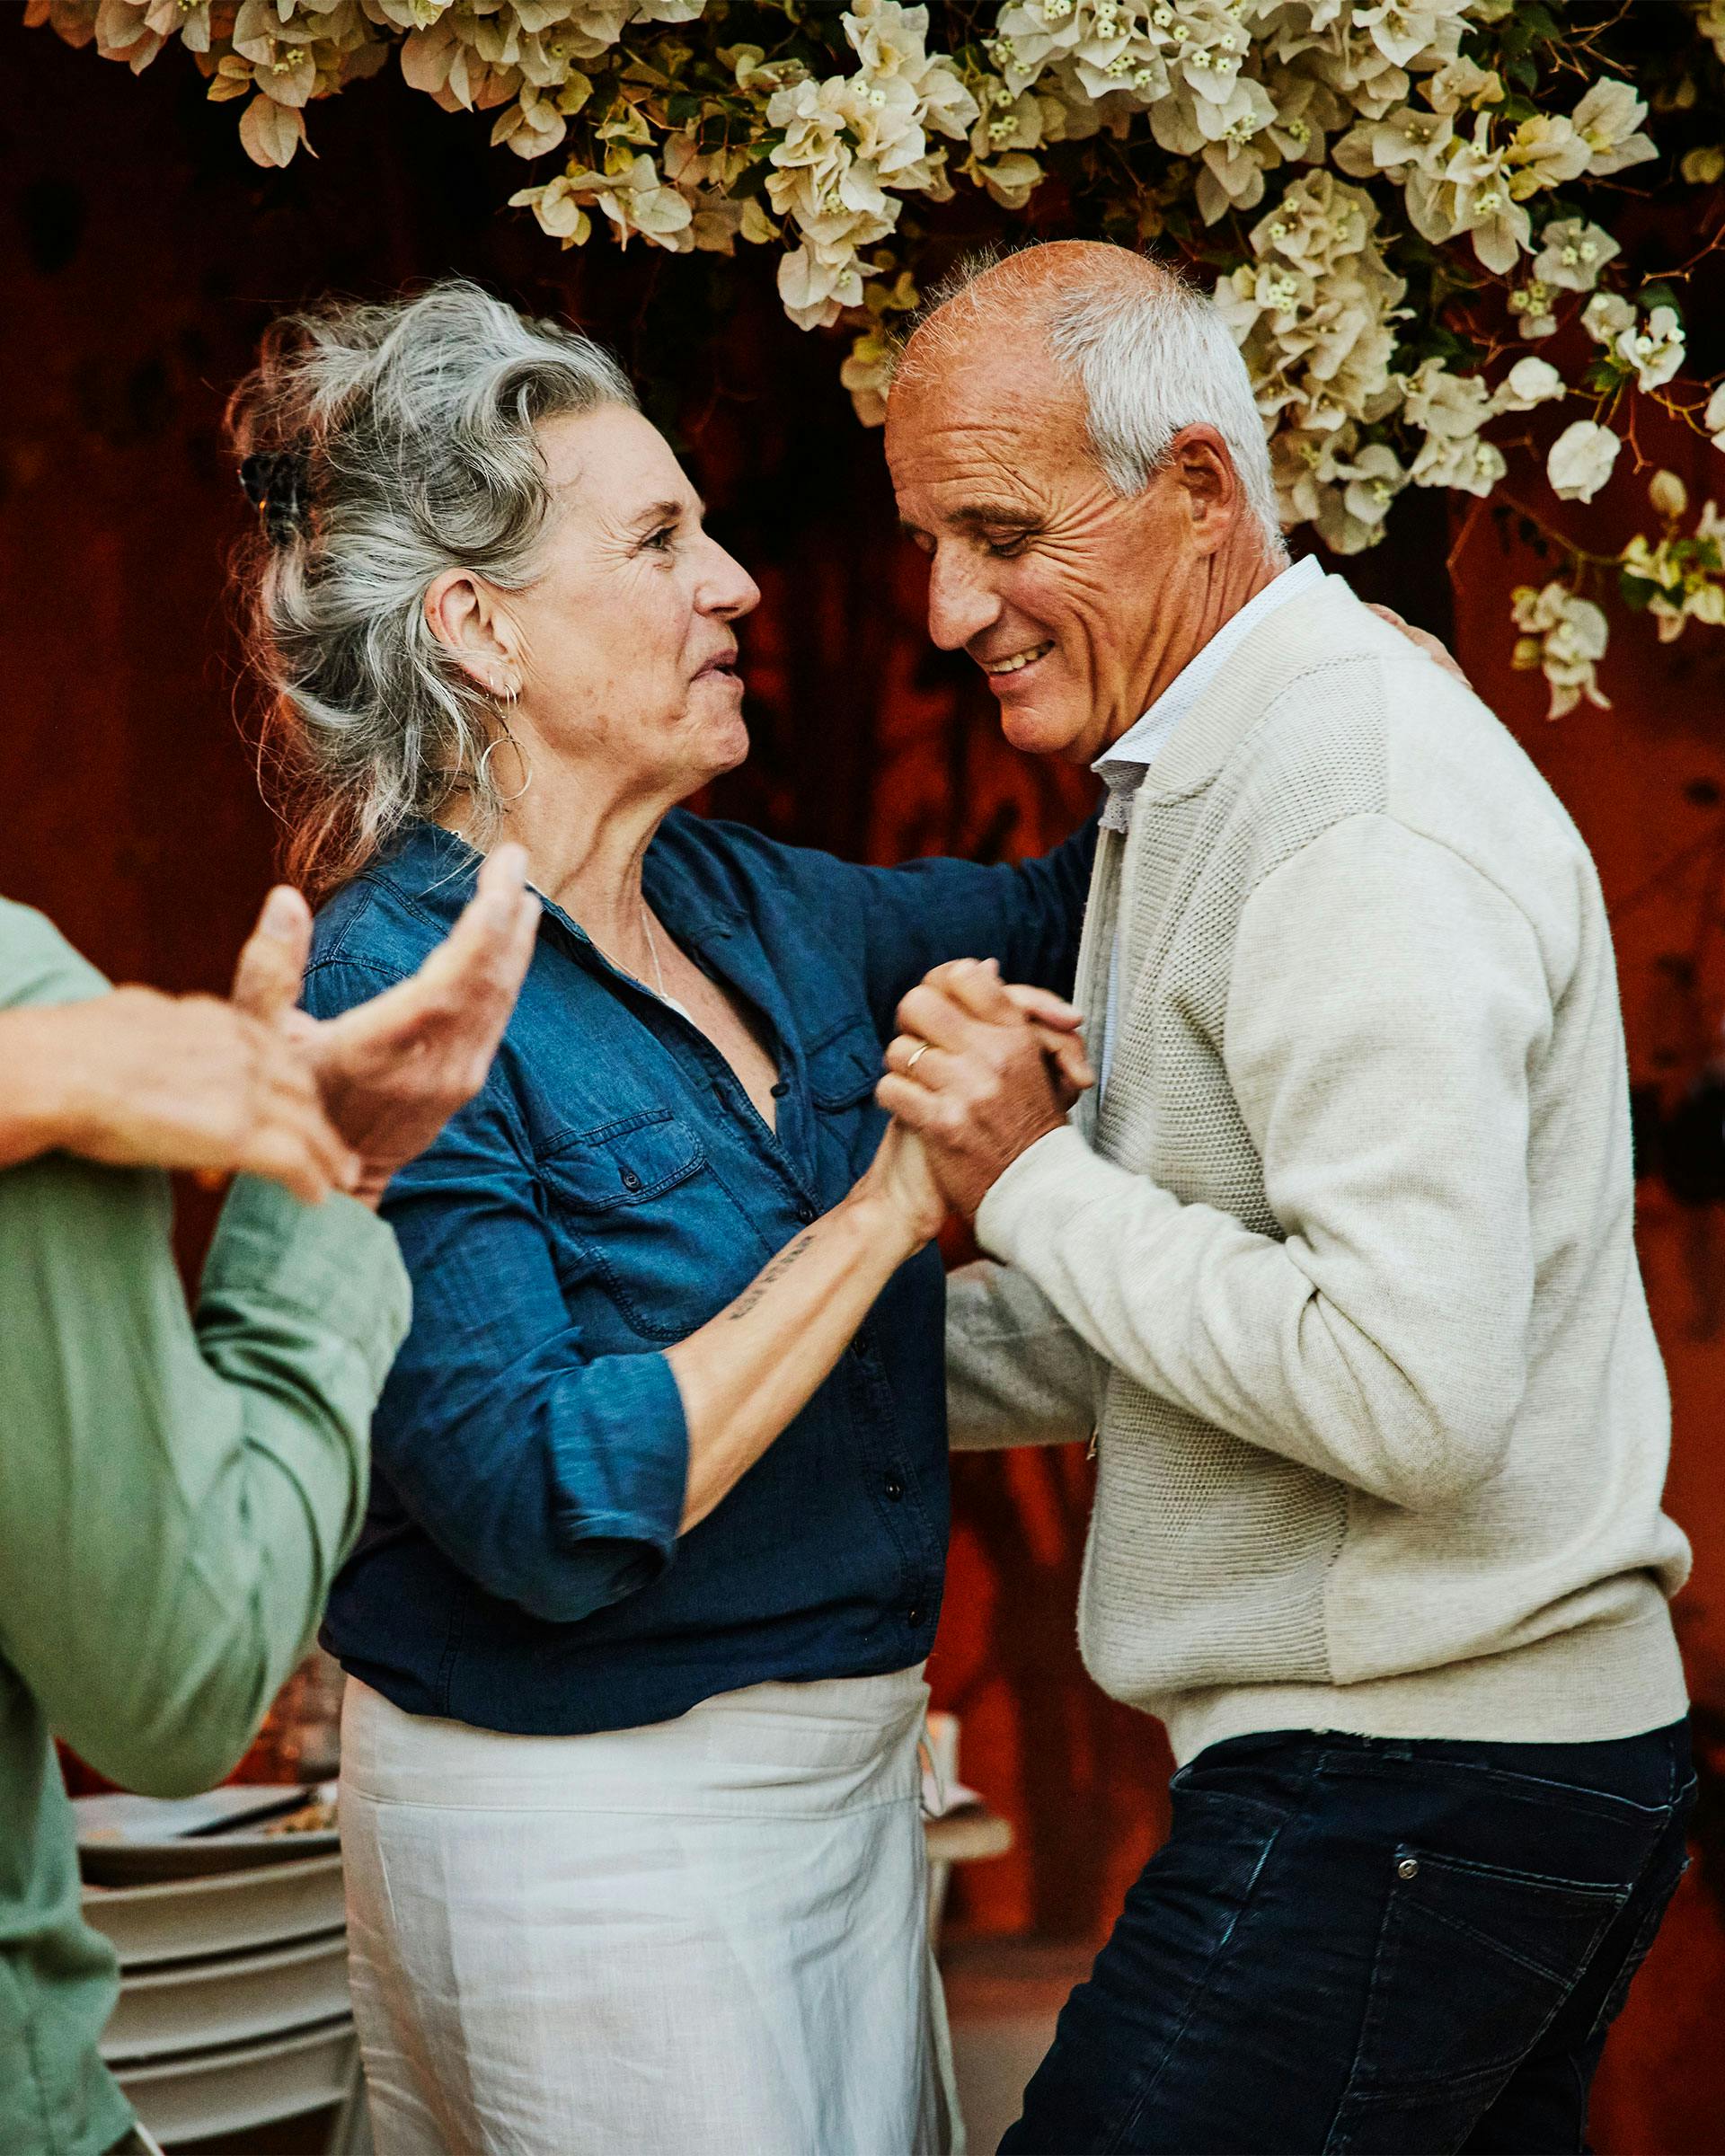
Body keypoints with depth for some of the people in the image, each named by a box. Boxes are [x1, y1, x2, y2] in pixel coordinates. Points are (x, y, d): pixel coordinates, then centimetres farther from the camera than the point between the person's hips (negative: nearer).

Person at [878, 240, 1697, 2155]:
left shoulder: (1357, 826, -17)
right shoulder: (1207, 782, 16)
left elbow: (1407, 1390, -26)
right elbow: (1127, 1333, 22)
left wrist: (1034, 1183, -16)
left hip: (1403, 1790, -10)